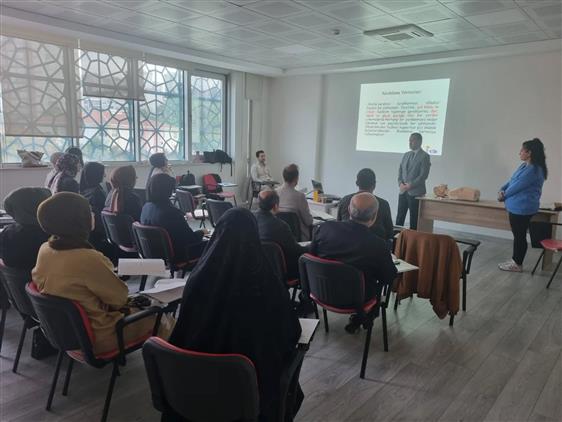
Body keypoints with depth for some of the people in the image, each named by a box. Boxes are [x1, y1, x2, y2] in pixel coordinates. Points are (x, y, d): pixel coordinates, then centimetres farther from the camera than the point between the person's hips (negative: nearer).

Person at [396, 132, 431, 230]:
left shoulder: (424, 156, -5)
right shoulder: (406, 155, 15)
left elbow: (423, 175, -12)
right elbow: (400, 171, 15)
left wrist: (410, 185, -15)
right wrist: (400, 183, -2)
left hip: (415, 192, -5)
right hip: (403, 191, 6)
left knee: (414, 218, 1)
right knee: (399, 217, 5)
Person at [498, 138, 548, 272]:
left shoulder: (533, 170, -20)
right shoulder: (524, 166, 11)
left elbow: (517, 186, -18)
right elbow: (512, 181, 15)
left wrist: (503, 196, -4)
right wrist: (502, 190, -3)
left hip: (522, 208, -10)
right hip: (516, 207, 10)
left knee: (520, 236, 1)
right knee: (517, 235, 16)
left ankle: (518, 264, 13)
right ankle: (515, 260, 27)